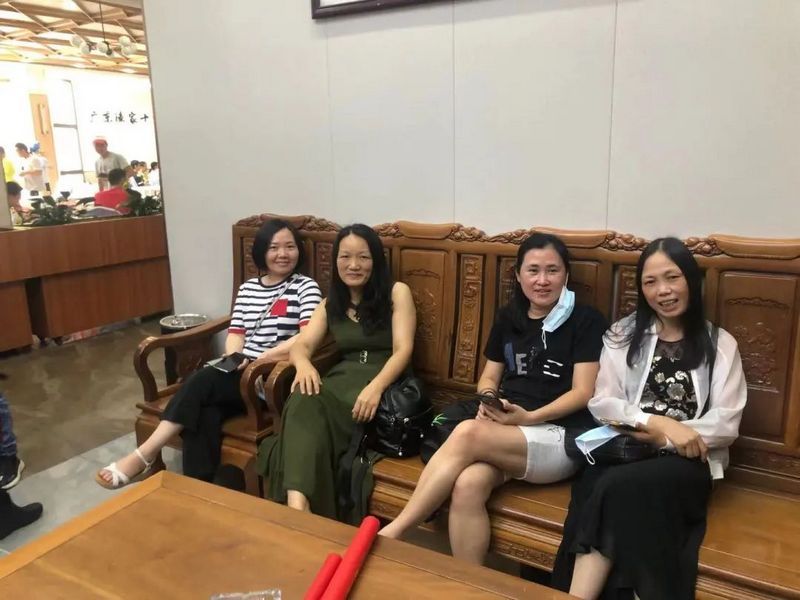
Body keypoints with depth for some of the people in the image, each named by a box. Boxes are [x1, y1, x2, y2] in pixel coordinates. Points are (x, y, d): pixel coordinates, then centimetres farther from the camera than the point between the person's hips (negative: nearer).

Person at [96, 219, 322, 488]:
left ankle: (145, 454, -21)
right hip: (240, 374, 5)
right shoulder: (248, 288, 19)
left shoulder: (306, 287, 2)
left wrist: (260, 359, -19)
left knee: (203, 381, -28)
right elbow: (235, 334, 12)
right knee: (205, 415, -29)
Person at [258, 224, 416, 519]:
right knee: (303, 401, -35)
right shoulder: (330, 304, 20)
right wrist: (304, 364, -19)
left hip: (386, 384, -3)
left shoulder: (397, 292, 6)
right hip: (342, 380, 4)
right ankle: (297, 505, -52)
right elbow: (302, 344, 8)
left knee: (311, 411, -34)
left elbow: (403, 350, -5)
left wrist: (375, 386, -25)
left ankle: (298, 509, -37)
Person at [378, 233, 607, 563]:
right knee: (468, 485, -32)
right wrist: (489, 400, -4)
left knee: (468, 433, -32)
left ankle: (392, 532, -22)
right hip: (504, 434, 4)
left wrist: (530, 417, -16)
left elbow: (583, 393, -4)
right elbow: (488, 378, 20)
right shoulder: (508, 318, 17)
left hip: (561, 439, -4)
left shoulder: (586, 321, 2)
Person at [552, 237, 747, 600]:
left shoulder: (720, 344, 10)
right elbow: (601, 404, 3)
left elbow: (726, 424, 1)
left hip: (687, 463, -1)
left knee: (619, 487, -33)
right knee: (597, 485, -34)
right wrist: (657, 422, -13)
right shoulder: (622, 336, 13)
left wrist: (662, 436, -10)